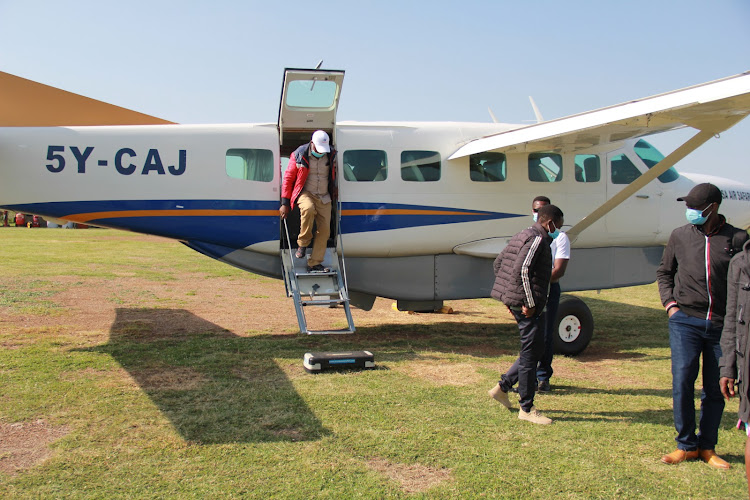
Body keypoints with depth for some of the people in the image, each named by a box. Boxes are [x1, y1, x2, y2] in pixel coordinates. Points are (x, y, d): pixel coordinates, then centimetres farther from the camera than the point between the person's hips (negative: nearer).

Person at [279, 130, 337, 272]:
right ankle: (302, 244, -17)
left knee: (324, 230, -6)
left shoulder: (331, 156, 2)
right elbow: (288, 178, -3)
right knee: (308, 209, -37)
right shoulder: (299, 155, -7)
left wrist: (333, 193, 27)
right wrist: (285, 203, -4)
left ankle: (314, 264, 4)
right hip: (305, 193, -4)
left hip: (324, 197, 4)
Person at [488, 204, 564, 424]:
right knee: (530, 353, -2)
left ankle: (502, 387, 22)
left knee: (536, 349, 18)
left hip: (515, 301, 11)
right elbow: (522, 270, -25)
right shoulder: (538, 239, -12)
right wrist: (529, 303, -21)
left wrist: (508, 295, 22)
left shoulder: (523, 236, 18)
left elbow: (498, 263, 23)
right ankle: (526, 408, 7)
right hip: (527, 304, -11)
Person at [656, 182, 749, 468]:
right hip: (685, 321, 0)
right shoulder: (680, 236, 5)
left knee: (715, 390, 8)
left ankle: (707, 447, 22)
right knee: (682, 383, -5)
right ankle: (686, 445, 11)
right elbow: (664, 272, 16)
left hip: (722, 325, 0)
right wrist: (669, 303, 4)